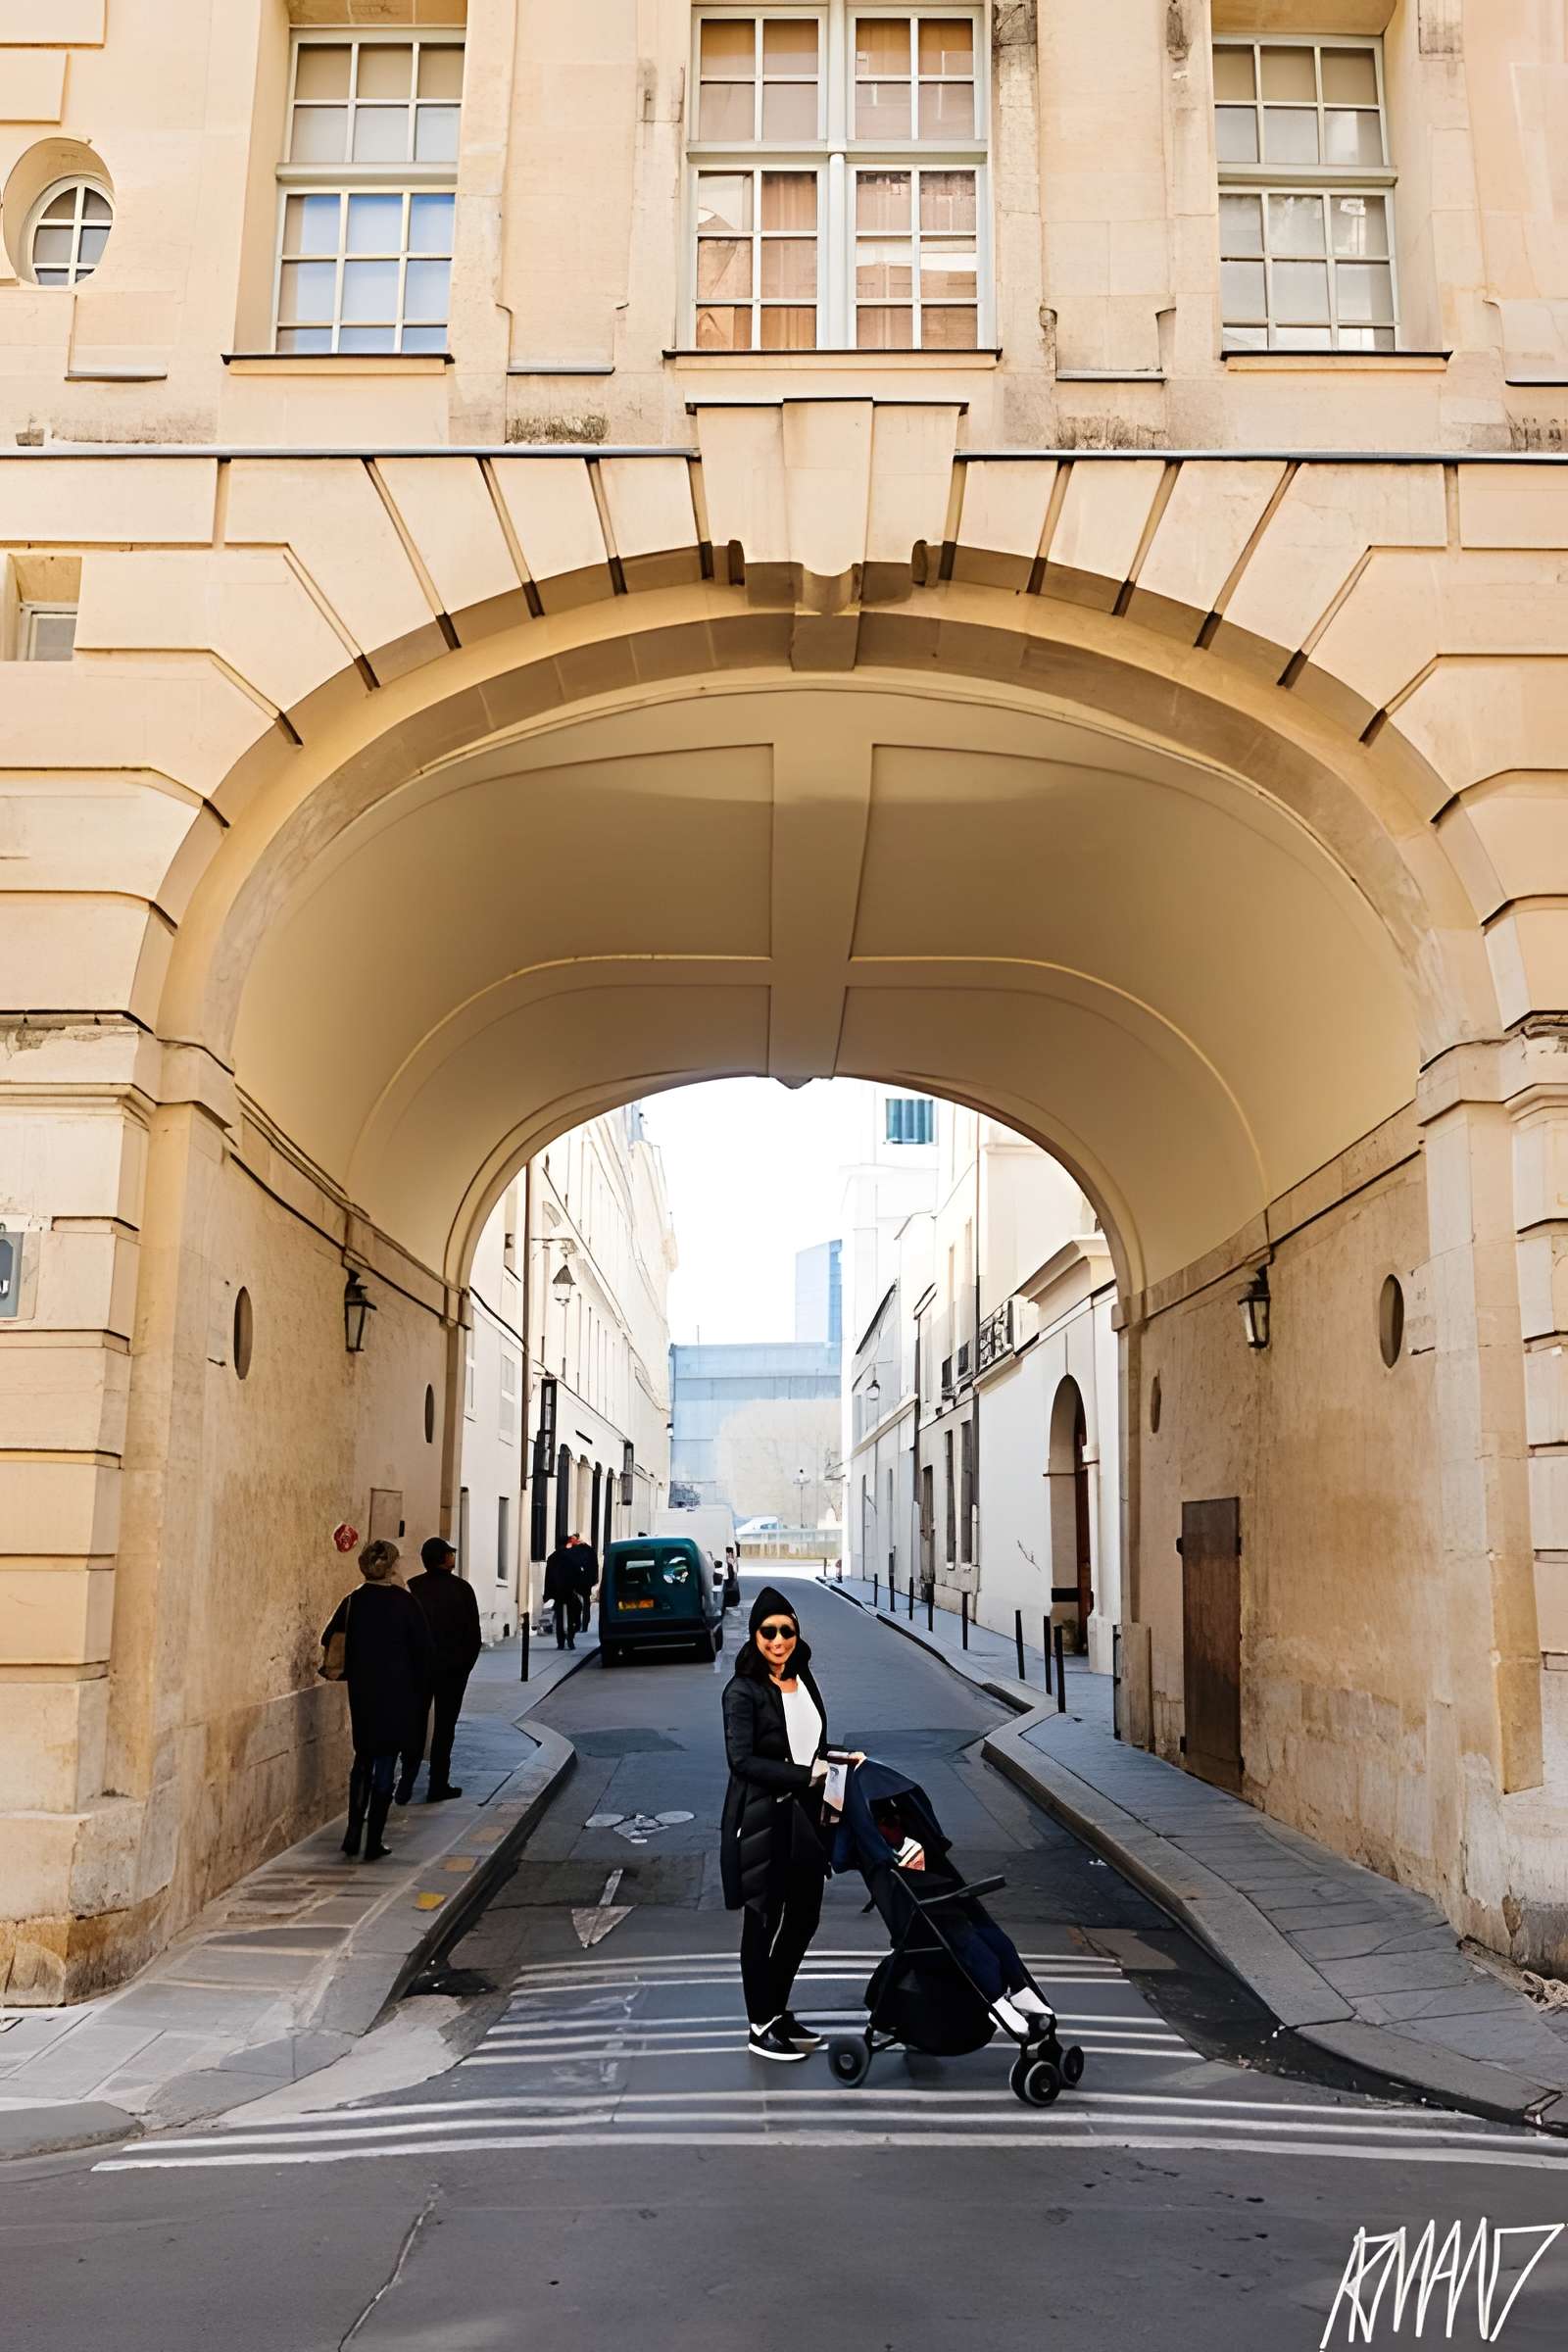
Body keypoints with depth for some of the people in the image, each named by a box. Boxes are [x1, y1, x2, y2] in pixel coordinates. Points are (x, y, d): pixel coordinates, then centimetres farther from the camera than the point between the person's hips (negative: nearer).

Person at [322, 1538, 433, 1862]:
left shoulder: (351, 1603, -2)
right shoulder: (404, 1602, -10)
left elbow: (329, 1642, 5)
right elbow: (424, 1650, -7)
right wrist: (421, 1688, 5)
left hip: (361, 1693, 3)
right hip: (398, 1694, -3)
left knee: (363, 1758, 19)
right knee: (385, 1763, 4)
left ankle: (354, 1832, 11)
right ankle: (374, 1842, 5)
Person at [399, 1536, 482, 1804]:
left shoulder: (411, 1588, -6)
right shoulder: (461, 1588, -10)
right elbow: (474, 1633, -6)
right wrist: (466, 1663, 7)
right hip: (452, 1668, -2)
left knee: (415, 1725, 11)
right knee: (444, 1726, 7)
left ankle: (406, 1785, 9)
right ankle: (438, 1786, 9)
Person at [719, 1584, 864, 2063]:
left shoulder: (803, 1680, 6)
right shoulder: (743, 1691, -15)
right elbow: (743, 1760, -22)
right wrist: (808, 1776, -26)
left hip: (803, 1816, 7)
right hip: (761, 1820, -7)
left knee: (804, 1917, 16)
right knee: (763, 1922, 6)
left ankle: (779, 2011, 34)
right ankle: (760, 2027, 21)